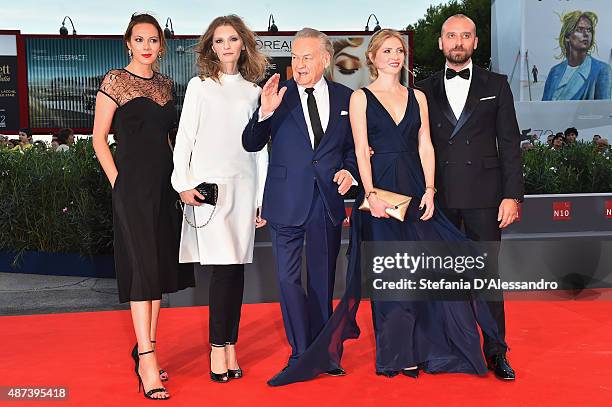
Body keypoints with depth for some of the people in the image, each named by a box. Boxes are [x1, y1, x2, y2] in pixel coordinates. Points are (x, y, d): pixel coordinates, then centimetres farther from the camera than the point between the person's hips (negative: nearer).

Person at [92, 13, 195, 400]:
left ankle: (146, 349, 18)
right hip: (133, 185, -6)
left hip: (165, 184, 6)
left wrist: (178, 177, 9)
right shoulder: (115, 81, -3)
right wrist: (117, 180, -8)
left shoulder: (166, 84, 13)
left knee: (161, 266, 8)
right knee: (143, 267, -10)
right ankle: (147, 358, -8)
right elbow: (100, 137, -3)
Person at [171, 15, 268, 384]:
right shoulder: (200, 86, 7)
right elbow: (185, 137, 4)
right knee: (225, 265, -10)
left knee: (235, 266, 2)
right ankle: (220, 347, -2)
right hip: (209, 186, -3)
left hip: (243, 187, 3)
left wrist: (263, 197, 10)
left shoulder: (254, 91, 14)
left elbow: (260, 147, 13)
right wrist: (184, 183, -7)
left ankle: (228, 346, 9)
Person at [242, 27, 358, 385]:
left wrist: (349, 171, -6)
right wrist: (265, 113, -20)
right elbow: (251, 144, -4)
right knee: (289, 279, -2)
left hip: (328, 201, 2)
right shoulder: (278, 95, -1)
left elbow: (353, 146, 13)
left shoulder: (345, 97, 5)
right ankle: (302, 356, 8)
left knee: (323, 280, 12)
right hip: (288, 202, -2)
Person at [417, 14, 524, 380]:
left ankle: (496, 352, 11)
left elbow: (510, 143, 3)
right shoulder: (425, 90, 9)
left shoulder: (496, 86, 8)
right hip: (439, 196, 1)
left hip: (484, 195, -1)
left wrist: (512, 195, -4)